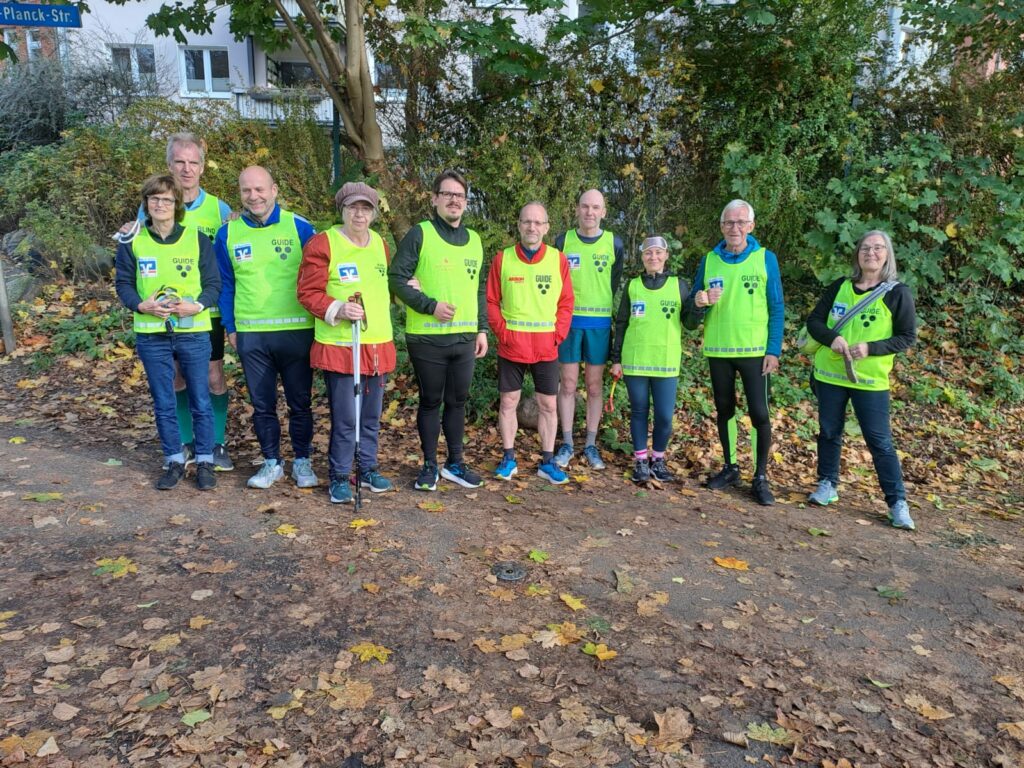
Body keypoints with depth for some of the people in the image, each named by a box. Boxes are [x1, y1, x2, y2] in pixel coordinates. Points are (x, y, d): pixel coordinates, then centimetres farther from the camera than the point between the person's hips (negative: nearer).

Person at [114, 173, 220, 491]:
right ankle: (174, 461, 23)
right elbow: (123, 282, 6)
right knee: (163, 403, 9)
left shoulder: (197, 238, -1)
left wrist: (197, 305, -18)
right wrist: (141, 305, -13)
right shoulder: (133, 241, 3)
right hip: (151, 334, 2)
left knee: (201, 402, 5)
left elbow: (213, 283, 0)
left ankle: (205, 461, 18)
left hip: (193, 332, -1)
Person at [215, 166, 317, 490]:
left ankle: (302, 461, 24)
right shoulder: (227, 233, 5)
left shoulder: (299, 227, -3)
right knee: (262, 404, 11)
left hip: (296, 330, -2)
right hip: (250, 334, 3)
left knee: (300, 402, 8)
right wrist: (230, 327, 7)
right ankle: (271, 462, 26)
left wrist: (318, 322, -1)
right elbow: (225, 284, 11)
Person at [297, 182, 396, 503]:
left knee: (372, 415, 15)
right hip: (340, 347, -6)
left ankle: (368, 470, 30)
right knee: (345, 417, -2)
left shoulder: (380, 244, 13)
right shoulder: (322, 244, -7)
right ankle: (339, 478, 14)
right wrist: (337, 309, -23)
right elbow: (308, 293, -9)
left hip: (379, 345, 6)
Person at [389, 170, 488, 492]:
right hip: (427, 337, -5)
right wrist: (430, 305, -18)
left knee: (458, 401, 12)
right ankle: (430, 465, 19)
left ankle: (455, 463, 25)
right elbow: (396, 277, -10)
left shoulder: (474, 240, 13)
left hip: (465, 337, 5)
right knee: (431, 401, 6)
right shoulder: (420, 234, -5)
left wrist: (482, 329, 13)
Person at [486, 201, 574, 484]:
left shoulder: (558, 259, 2)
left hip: (546, 347, 1)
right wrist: (502, 332, -8)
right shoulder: (503, 258, 0)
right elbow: (492, 301, 2)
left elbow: (566, 303, 4)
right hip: (511, 346, -1)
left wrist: (558, 335, -6)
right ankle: (508, 459, 19)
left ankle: (547, 461, 19)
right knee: (508, 402, 6)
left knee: (548, 404, 7)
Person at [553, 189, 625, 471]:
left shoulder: (613, 244, 2)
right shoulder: (563, 241, 2)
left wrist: (600, 307, 10)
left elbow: (614, 283, 12)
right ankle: (567, 444, 11)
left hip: (599, 323, 0)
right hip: (569, 320, 0)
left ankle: (591, 445, 15)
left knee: (595, 385, 6)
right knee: (568, 383, 2)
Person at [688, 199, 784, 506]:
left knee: (759, 413, -4)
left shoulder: (766, 258, -1)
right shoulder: (709, 260, 4)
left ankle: (760, 477, 9)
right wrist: (700, 303, -16)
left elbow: (777, 308, -1)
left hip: (755, 350, -3)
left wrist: (774, 350, -8)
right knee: (724, 409, 12)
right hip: (718, 350, 3)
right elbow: (694, 304, 9)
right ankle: (730, 468, 27)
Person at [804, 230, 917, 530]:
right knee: (829, 432, 12)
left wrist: (871, 348, -18)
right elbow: (814, 320, 6)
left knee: (880, 442, -2)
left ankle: (898, 502, 6)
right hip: (830, 374, 3)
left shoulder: (898, 293, -4)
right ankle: (828, 485, 28)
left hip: (871, 380, -3)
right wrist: (832, 338, -15)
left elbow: (908, 337, -3)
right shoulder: (839, 287, 5)